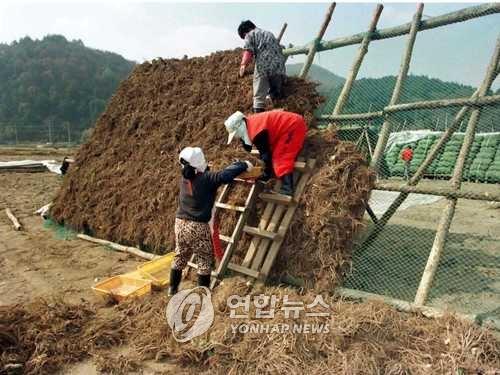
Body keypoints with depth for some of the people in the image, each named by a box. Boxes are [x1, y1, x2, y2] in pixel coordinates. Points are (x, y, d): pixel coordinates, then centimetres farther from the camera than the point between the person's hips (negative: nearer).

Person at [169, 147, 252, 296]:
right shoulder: (207, 178, -16)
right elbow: (227, 174, -17)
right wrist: (243, 165, 1)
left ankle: (172, 288, 30)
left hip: (180, 223, 7)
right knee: (205, 259, 8)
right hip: (198, 226, -7)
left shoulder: (185, 177, 4)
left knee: (180, 256, 20)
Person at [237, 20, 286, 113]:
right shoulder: (269, 33, 32)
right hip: (279, 66, 5)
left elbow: (248, 50, -4)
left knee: (259, 97, -4)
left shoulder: (250, 34, 14)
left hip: (262, 66, -5)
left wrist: (243, 65, -15)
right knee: (277, 95, 12)